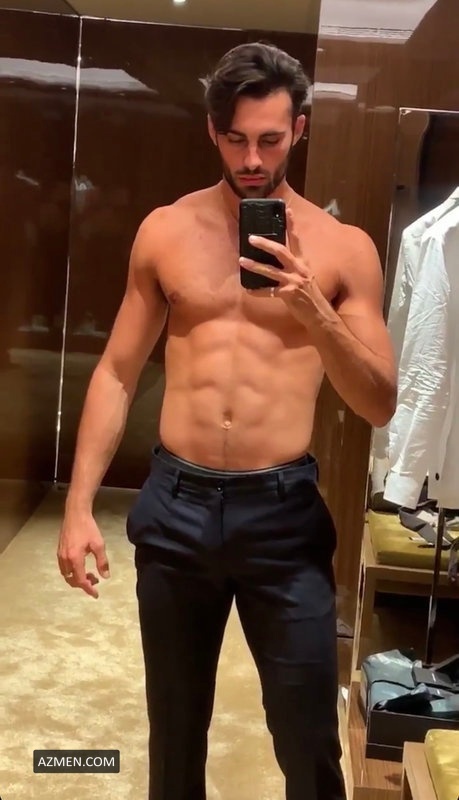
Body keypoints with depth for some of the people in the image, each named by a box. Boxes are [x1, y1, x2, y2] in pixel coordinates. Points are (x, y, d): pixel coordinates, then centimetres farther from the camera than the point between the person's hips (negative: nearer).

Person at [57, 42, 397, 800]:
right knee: (174, 729, 17)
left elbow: (381, 406, -3)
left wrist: (316, 312, -19)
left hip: (284, 513, -1)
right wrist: (79, 505, 0)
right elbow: (117, 373, 6)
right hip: (175, 505, 2)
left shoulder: (343, 247, -1)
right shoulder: (165, 231, 3)